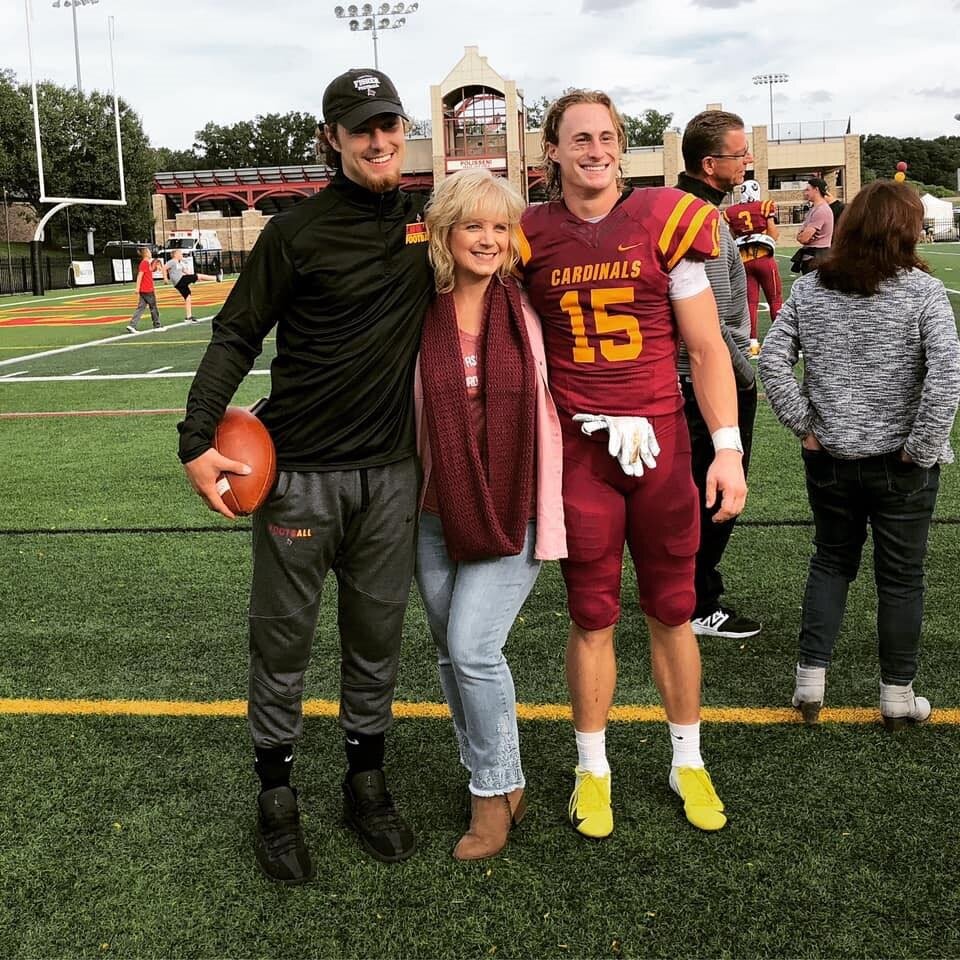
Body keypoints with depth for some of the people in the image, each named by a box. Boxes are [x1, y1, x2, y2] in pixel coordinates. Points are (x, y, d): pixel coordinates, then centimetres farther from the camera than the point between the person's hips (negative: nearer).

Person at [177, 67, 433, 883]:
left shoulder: (428, 219, 7)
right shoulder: (299, 232, -6)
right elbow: (237, 335, -6)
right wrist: (197, 439, -15)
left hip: (392, 470, 4)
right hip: (299, 469, -3)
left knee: (377, 633, 12)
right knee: (283, 635, 5)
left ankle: (367, 783, 29)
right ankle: (277, 797, 21)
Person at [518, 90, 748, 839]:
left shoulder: (663, 222, -2)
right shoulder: (533, 239, 0)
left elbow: (706, 350, -1)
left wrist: (728, 448, -6)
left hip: (660, 440, 0)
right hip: (579, 448, 0)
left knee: (672, 611, 10)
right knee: (593, 617, 8)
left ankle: (688, 763, 28)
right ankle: (593, 770, 24)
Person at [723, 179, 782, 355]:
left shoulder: (731, 212, 5)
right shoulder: (765, 207, -2)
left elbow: (731, 240, 10)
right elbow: (773, 235, -2)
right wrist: (777, 230, 18)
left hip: (744, 259, 3)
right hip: (764, 256, -3)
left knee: (750, 301, 6)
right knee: (775, 299, 8)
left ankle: (753, 343, 4)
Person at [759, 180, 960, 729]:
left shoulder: (809, 290, -2)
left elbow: (772, 359, -6)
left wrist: (804, 425, -1)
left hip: (829, 458, 3)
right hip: (900, 465, -3)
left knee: (832, 562, 20)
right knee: (902, 578, 11)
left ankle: (810, 683, 19)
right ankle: (898, 697, 23)